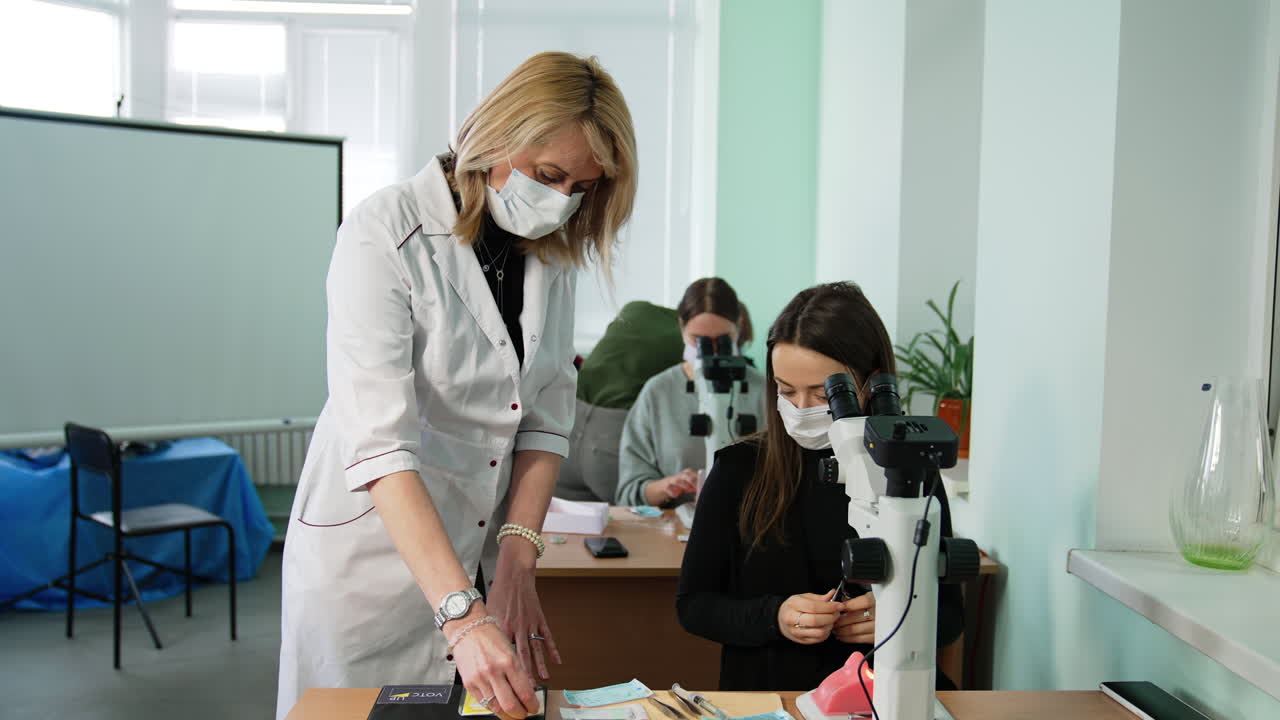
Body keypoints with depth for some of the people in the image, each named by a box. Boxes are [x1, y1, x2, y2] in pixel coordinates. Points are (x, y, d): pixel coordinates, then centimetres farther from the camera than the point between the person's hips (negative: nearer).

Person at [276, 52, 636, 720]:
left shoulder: (551, 251, 0)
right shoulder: (385, 233, -19)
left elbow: (546, 419, 0)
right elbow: (378, 444, -27)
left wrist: (516, 562, -12)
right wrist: (462, 614, -34)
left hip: (479, 558, 6)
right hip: (372, 554, -5)